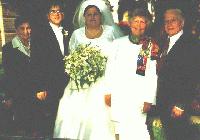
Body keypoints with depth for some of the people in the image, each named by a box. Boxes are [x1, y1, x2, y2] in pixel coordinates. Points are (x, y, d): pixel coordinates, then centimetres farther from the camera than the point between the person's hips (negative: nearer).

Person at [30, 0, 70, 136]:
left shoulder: (67, 33, 12)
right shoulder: (40, 33, -3)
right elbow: (36, 62, -8)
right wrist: (39, 88, -14)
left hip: (65, 87, 4)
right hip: (47, 87, -4)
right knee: (45, 125, 0)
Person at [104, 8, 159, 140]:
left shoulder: (152, 46, 2)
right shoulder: (118, 43, 9)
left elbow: (152, 75, -2)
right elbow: (110, 69, 10)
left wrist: (149, 100, -8)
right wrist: (108, 92, 5)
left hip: (139, 96, -2)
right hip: (118, 96, 2)